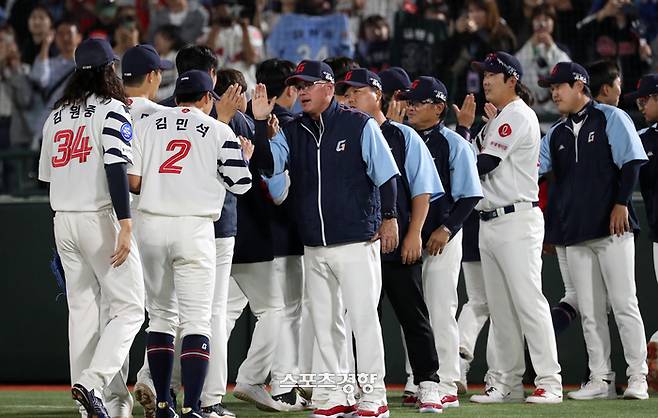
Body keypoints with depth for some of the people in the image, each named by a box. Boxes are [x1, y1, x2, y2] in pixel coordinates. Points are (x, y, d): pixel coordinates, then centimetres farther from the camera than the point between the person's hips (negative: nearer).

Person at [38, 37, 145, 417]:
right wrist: (125, 225, -20)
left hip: (62, 219, 7)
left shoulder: (55, 117, 14)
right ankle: (93, 381, -20)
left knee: (82, 310, 10)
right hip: (101, 217, -7)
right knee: (129, 308, -3)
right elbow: (116, 168, -17)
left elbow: (47, 174, 15)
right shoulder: (112, 110, -6)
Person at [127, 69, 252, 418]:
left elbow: (132, 181, 1)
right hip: (194, 229, -3)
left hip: (151, 224, 3)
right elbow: (240, 183, 3)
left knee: (160, 315, 15)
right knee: (196, 321, -3)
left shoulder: (147, 125, 8)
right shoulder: (220, 132, 2)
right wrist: (245, 156, 23)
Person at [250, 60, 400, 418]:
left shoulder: (359, 125, -3)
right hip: (314, 247, 6)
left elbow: (386, 174, -3)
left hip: (357, 242, -6)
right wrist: (260, 124, -14)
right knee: (324, 321, 8)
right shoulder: (292, 131, 11)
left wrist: (388, 218, -8)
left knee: (363, 317, -6)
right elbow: (268, 164, -3)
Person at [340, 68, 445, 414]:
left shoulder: (403, 136, 5)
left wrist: (414, 233, -8)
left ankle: (428, 386, 1)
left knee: (413, 316, -2)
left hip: (400, 243, -3)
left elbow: (422, 189, 2)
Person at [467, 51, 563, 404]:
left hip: (517, 220, -10)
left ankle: (549, 383, -13)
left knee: (528, 301, -12)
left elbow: (484, 164, -14)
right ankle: (507, 383, 13)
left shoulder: (518, 116, -10)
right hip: (490, 222, 10)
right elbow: (476, 160, 16)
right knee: (500, 308, 9)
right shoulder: (496, 120, 20)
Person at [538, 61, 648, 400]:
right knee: (589, 312, 5)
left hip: (613, 230, -6)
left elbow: (631, 162, -5)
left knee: (624, 305, -8)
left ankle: (637, 379, -6)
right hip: (575, 234, 6)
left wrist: (621, 203, -15)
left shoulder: (611, 119, 2)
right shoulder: (557, 134, 19)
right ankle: (600, 379, 9)